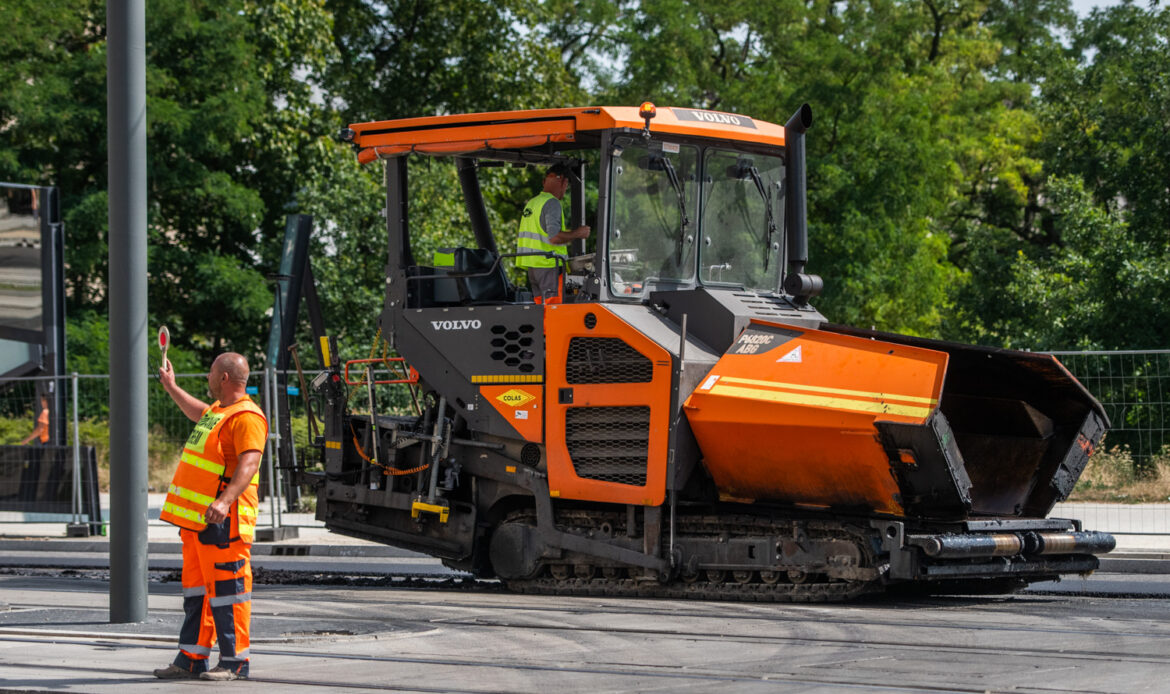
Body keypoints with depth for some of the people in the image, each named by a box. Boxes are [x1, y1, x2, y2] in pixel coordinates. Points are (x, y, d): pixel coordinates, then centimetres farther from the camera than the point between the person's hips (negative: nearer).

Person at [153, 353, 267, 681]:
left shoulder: (247, 417, -14)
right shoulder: (219, 410, 18)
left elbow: (248, 464, -27)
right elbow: (201, 415, 44)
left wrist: (224, 501, -39)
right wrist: (172, 389, 54)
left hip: (222, 520, -10)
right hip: (196, 518, 10)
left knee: (226, 591, -7)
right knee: (196, 589, 13)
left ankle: (234, 662, -2)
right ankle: (192, 658, 19)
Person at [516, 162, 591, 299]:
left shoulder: (531, 203, 17)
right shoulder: (552, 203, -12)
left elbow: (519, 237, 23)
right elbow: (554, 237, -21)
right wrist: (577, 233, -7)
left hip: (531, 266, 9)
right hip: (549, 265, -9)